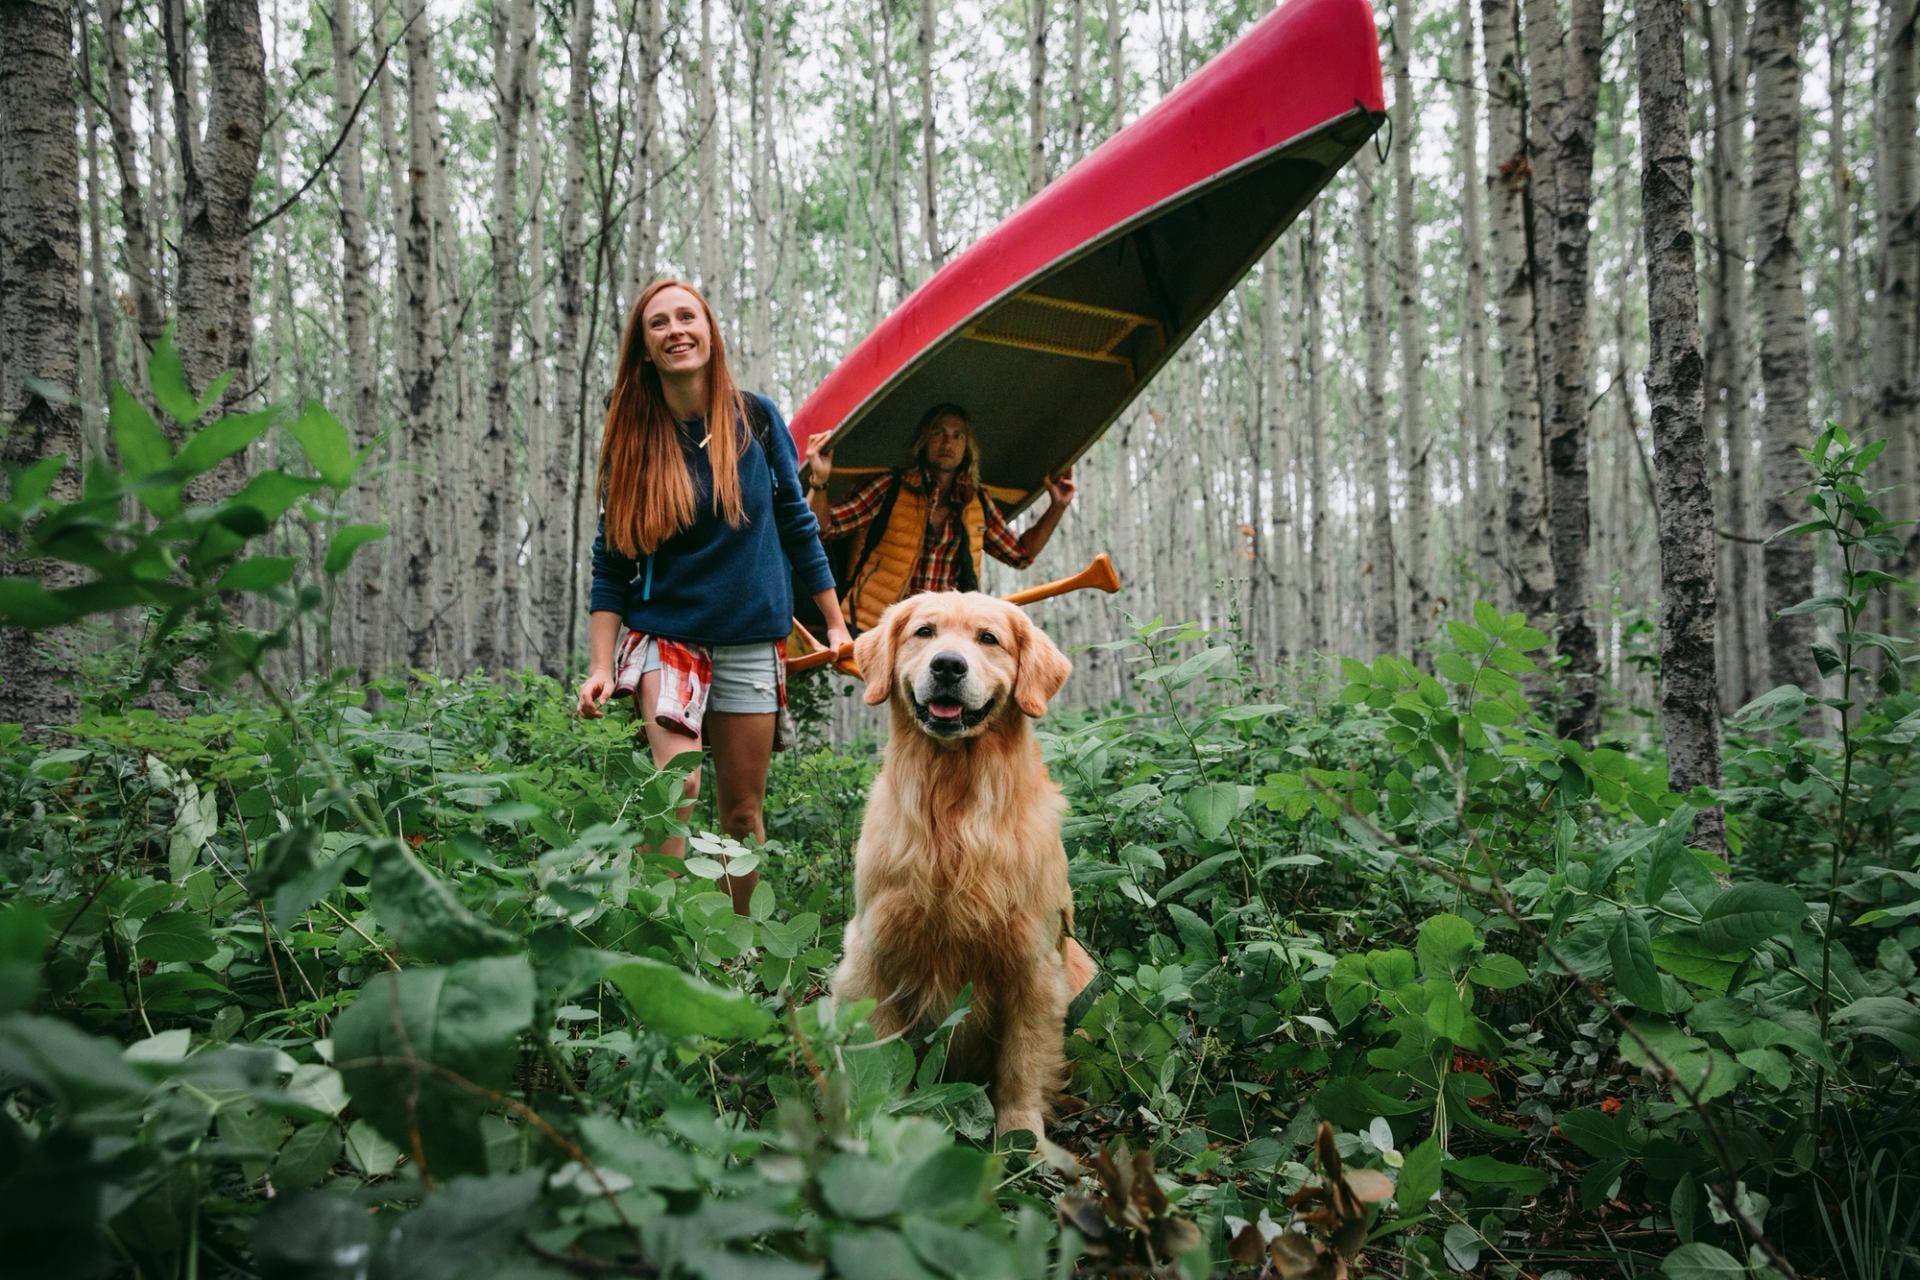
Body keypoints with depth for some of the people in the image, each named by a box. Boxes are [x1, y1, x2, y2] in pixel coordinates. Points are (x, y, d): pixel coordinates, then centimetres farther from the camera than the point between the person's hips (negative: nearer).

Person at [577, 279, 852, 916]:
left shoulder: (756, 417, 0)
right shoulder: (632, 436, -1)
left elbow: (796, 523, 8)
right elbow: (611, 560, 1)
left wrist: (836, 623, 8)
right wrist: (601, 665, -7)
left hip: (752, 641, 1)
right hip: (665, 636, -1)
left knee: (742, 811, 7)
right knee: (676, 789, -21)